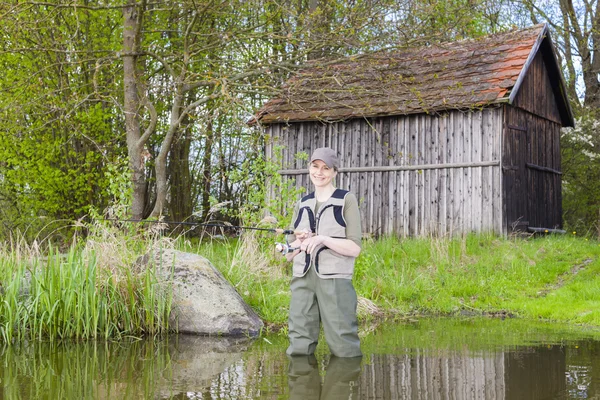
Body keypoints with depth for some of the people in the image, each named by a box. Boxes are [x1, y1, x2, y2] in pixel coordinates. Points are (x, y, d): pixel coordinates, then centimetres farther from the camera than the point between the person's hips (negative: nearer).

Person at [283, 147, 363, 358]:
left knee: (343, 348, -9)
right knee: (299, 348, 0)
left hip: (334, 279, -4)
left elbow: (355, 248, -3)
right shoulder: (302, 205, 18)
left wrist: (322, 239, -15)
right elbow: (289, 255, 19)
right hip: (302, 278, 5)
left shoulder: (346, 200, 4)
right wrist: (300, 242, -3)